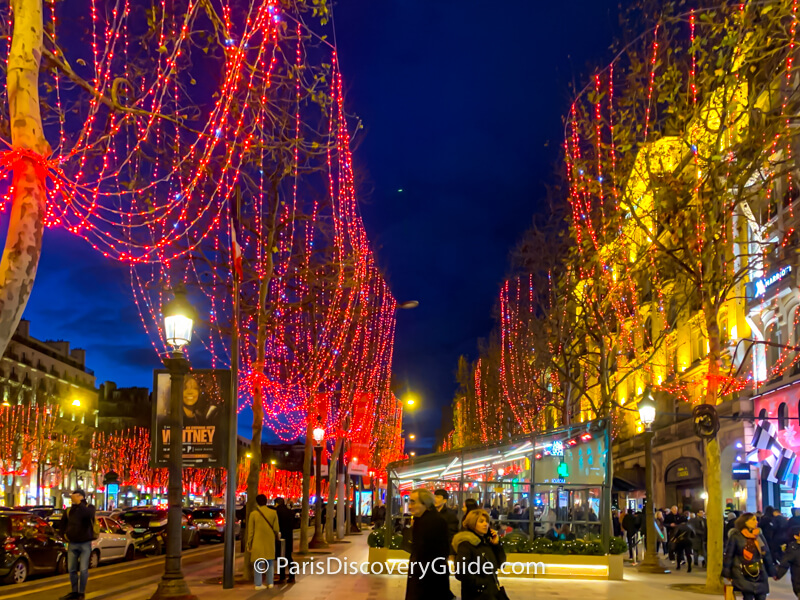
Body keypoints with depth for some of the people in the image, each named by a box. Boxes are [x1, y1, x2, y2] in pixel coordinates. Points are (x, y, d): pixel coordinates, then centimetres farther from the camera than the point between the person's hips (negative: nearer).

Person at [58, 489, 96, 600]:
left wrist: (78, 503, -32)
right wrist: (64, 535, 7)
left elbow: (88, 514, -30)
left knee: (83, 570, -4)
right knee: (72, 570, 8)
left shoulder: (89, 507, -5)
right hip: (72, 544, 4)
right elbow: (61, 525, 21)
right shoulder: (69, 511, 8)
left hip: (85, 544, -4)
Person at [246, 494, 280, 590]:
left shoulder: (253, 514, -6)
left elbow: (250, 531, -3)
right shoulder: (273, 513, -3)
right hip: (269, 542, 1)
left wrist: (249, 544, 4)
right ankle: (270, 582, 13)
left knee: (258, 563, 4)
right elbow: (276, 529, 0)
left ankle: (258, 584, 3)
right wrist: (277, 537, 20)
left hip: (257, 542, -1)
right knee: (270, 562, 13)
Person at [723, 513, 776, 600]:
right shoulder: (736, 537, -6)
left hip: (759, 574, 5)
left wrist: (772, 572, 16)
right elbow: (728, 555, -2)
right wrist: (727, 573, -2)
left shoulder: (759, 536, 8)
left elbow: (767, 554, 14)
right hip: (743, 575, -5)